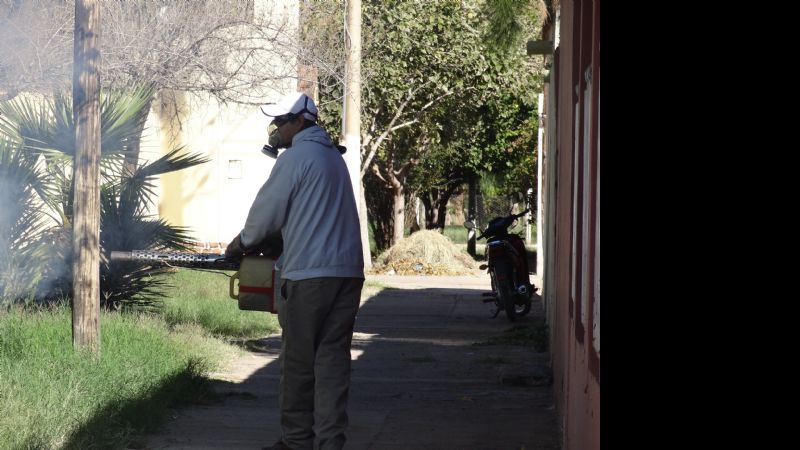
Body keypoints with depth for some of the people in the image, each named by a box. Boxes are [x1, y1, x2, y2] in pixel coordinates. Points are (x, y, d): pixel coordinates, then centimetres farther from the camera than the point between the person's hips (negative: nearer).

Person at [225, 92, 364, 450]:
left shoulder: (295, 157, -7)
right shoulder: (333, 155, 19)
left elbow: (267, 213, -4)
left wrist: (241, 244, 15)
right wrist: (257, 242, 26)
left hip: (309, 274, -7)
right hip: (347, 271, 7)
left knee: (298, 362, 2)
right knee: (333, 360, 3)